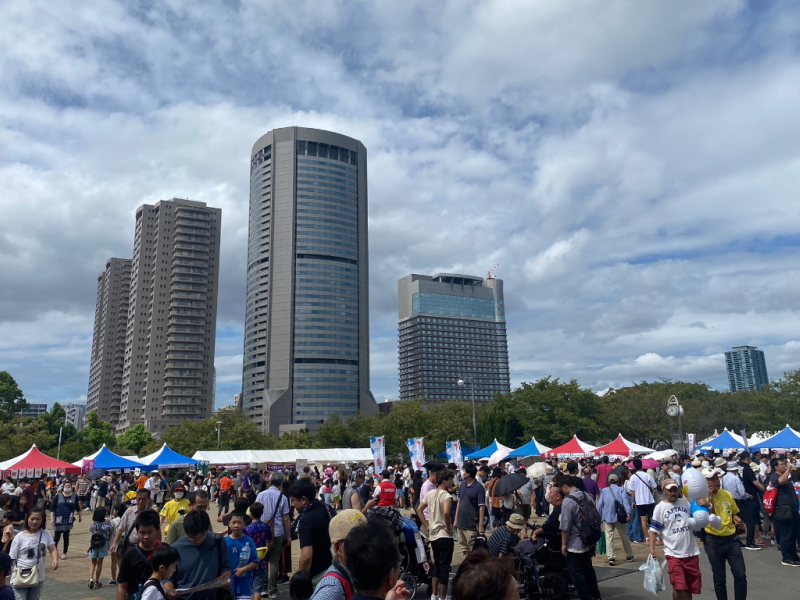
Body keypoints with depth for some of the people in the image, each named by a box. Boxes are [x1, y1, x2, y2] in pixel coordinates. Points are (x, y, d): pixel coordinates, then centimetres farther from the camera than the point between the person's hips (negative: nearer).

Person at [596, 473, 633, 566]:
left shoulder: (604, 491, 7)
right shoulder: (621, 490, 3)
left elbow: (600, 504, 7)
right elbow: (625, 501, -11)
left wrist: (598, 516, 15)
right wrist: (628, 513, -20)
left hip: (607, 517, 0)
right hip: (619, 516, 0)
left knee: (609, 537, 0)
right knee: (624, 536, 14)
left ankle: (611, 557, -10)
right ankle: (629, 556, 27)